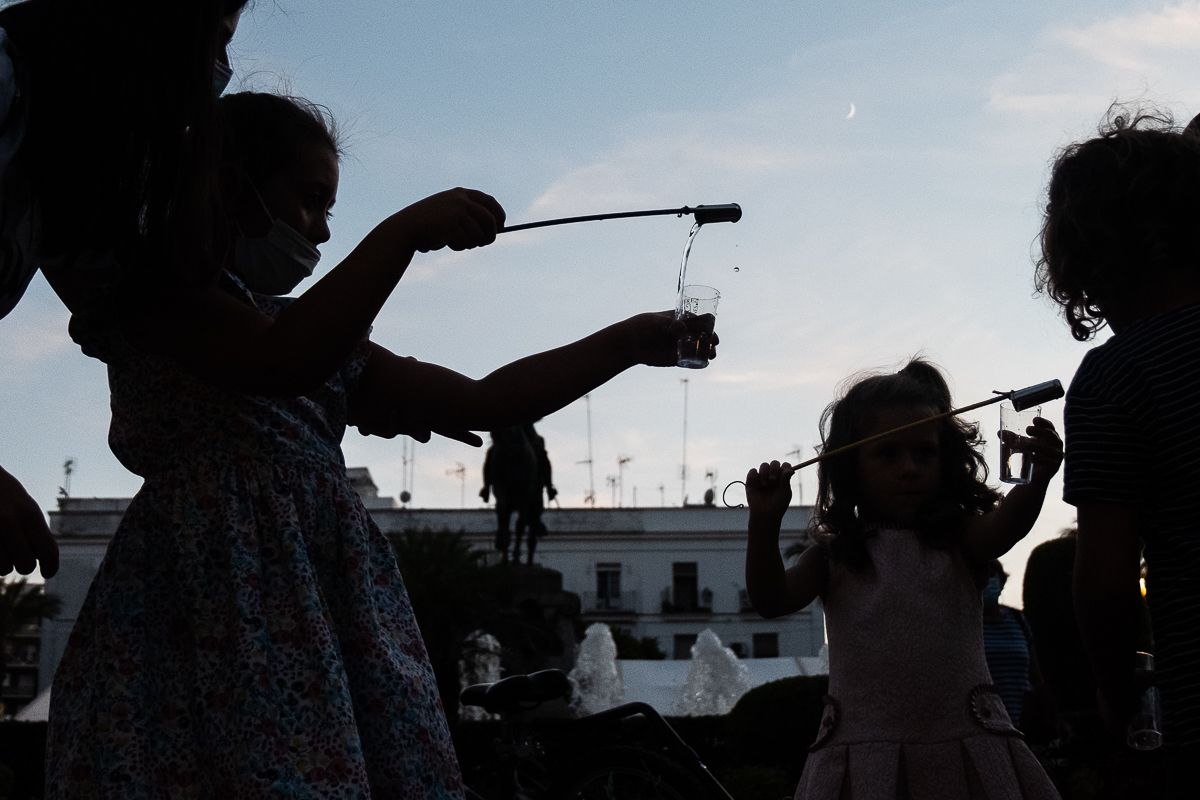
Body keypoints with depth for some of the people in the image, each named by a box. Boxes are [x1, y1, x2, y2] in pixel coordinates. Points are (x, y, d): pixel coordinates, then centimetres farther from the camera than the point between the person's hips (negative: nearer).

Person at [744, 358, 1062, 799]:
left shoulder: (960, 540, 6)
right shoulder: (834, 555, 7)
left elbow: (1007, 523, -14)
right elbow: (772, 601, -5)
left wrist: (1037, 479, -35)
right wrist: (765, 522, -19)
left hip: (965, 749, 0)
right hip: (861, 753, 0)